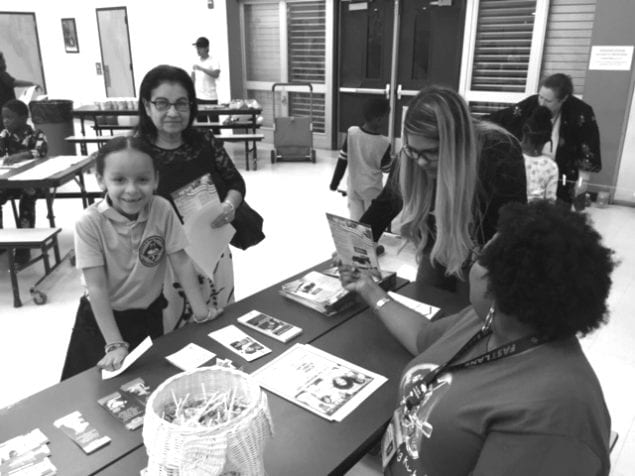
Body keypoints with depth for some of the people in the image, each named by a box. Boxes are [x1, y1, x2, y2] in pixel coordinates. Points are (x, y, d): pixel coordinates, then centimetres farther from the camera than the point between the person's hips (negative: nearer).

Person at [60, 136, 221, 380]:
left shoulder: (162, 210, -16)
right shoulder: (89, 223, -23)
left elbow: (181, 262, -10)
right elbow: (96, 287, -21)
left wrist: (201, 311, -10)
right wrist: (115, 344, -22)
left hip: (149, 315, 2)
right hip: (103, 318, -2)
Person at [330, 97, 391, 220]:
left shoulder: (352, 132, -12)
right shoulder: (383, 142, -18)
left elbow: (342, 160, -6)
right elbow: (387, 169, -4)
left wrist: (334, 182, 4)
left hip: (353, 188, 3)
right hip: (372, 190, -3)